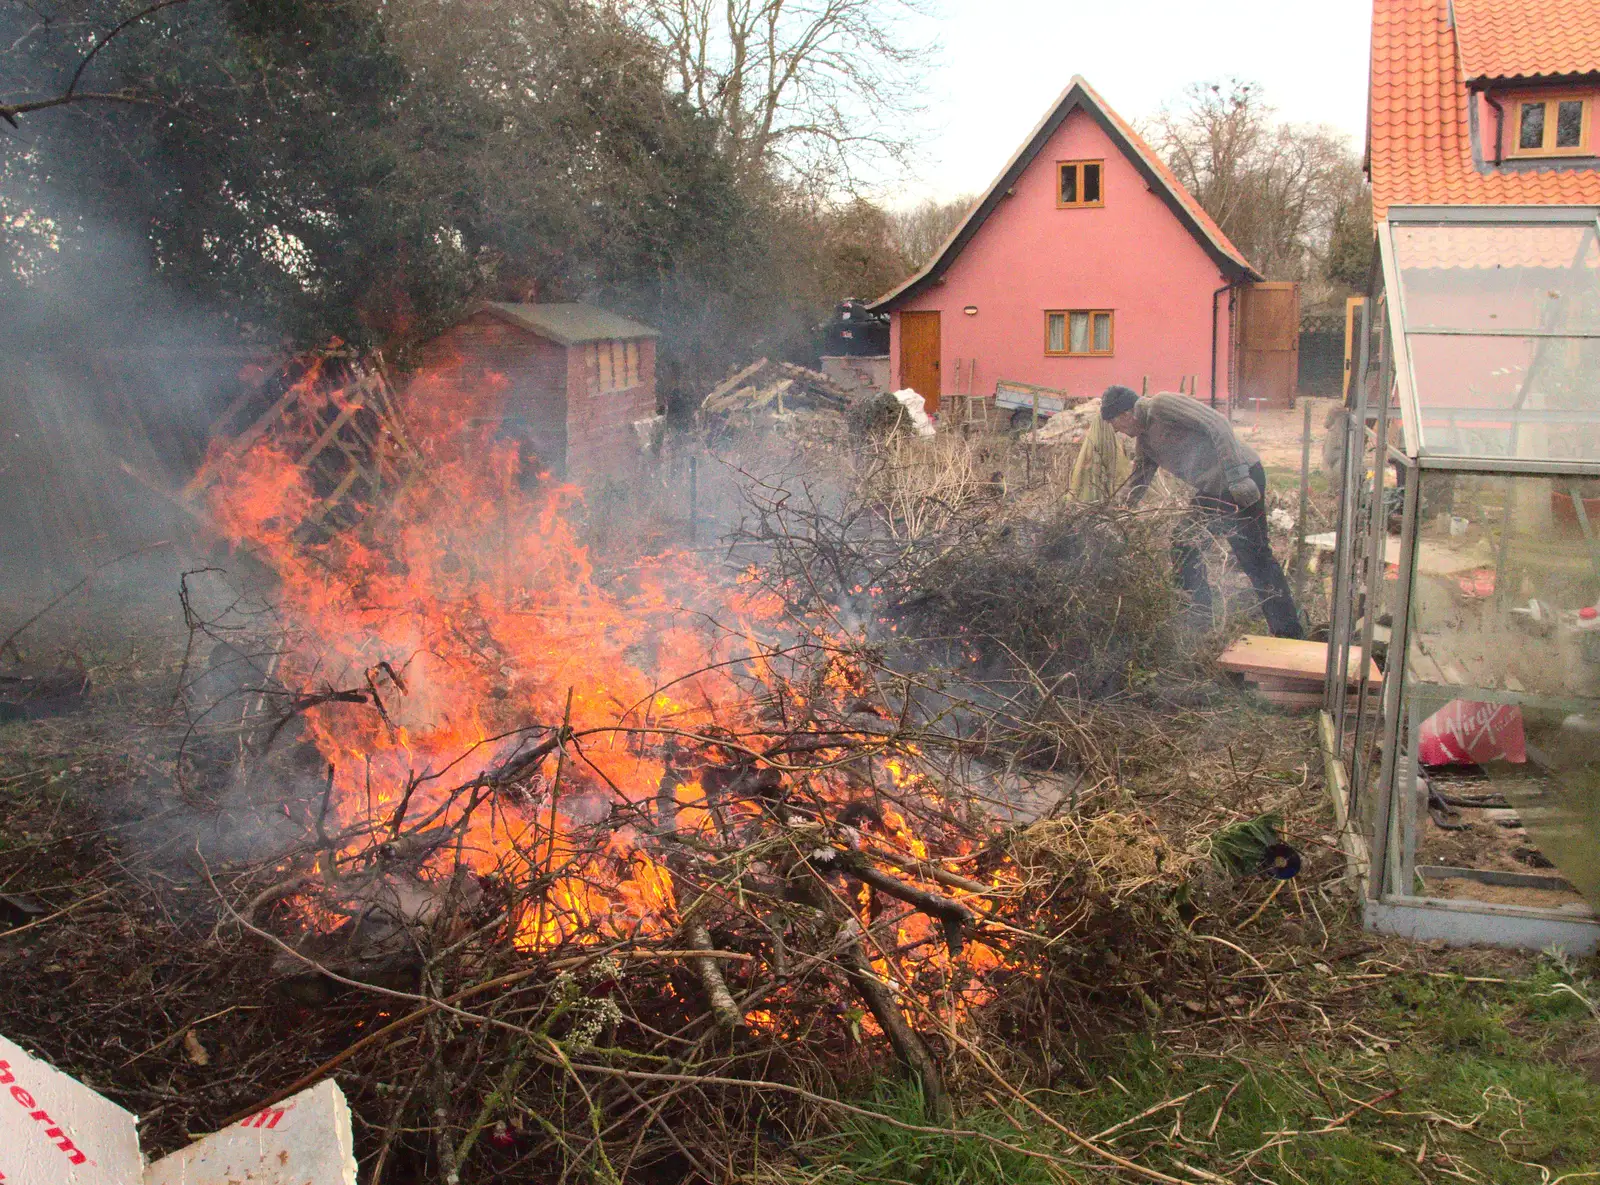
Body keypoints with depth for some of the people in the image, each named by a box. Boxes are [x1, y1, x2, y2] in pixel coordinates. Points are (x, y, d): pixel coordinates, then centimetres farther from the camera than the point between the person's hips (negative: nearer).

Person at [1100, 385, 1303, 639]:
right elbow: (1136, 486, 29)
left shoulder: (1160, 405, -10)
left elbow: (1217, 425, -18)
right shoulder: (1144, 439, 20)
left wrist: (1237, 476, -25)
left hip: (1242, 479, -10)